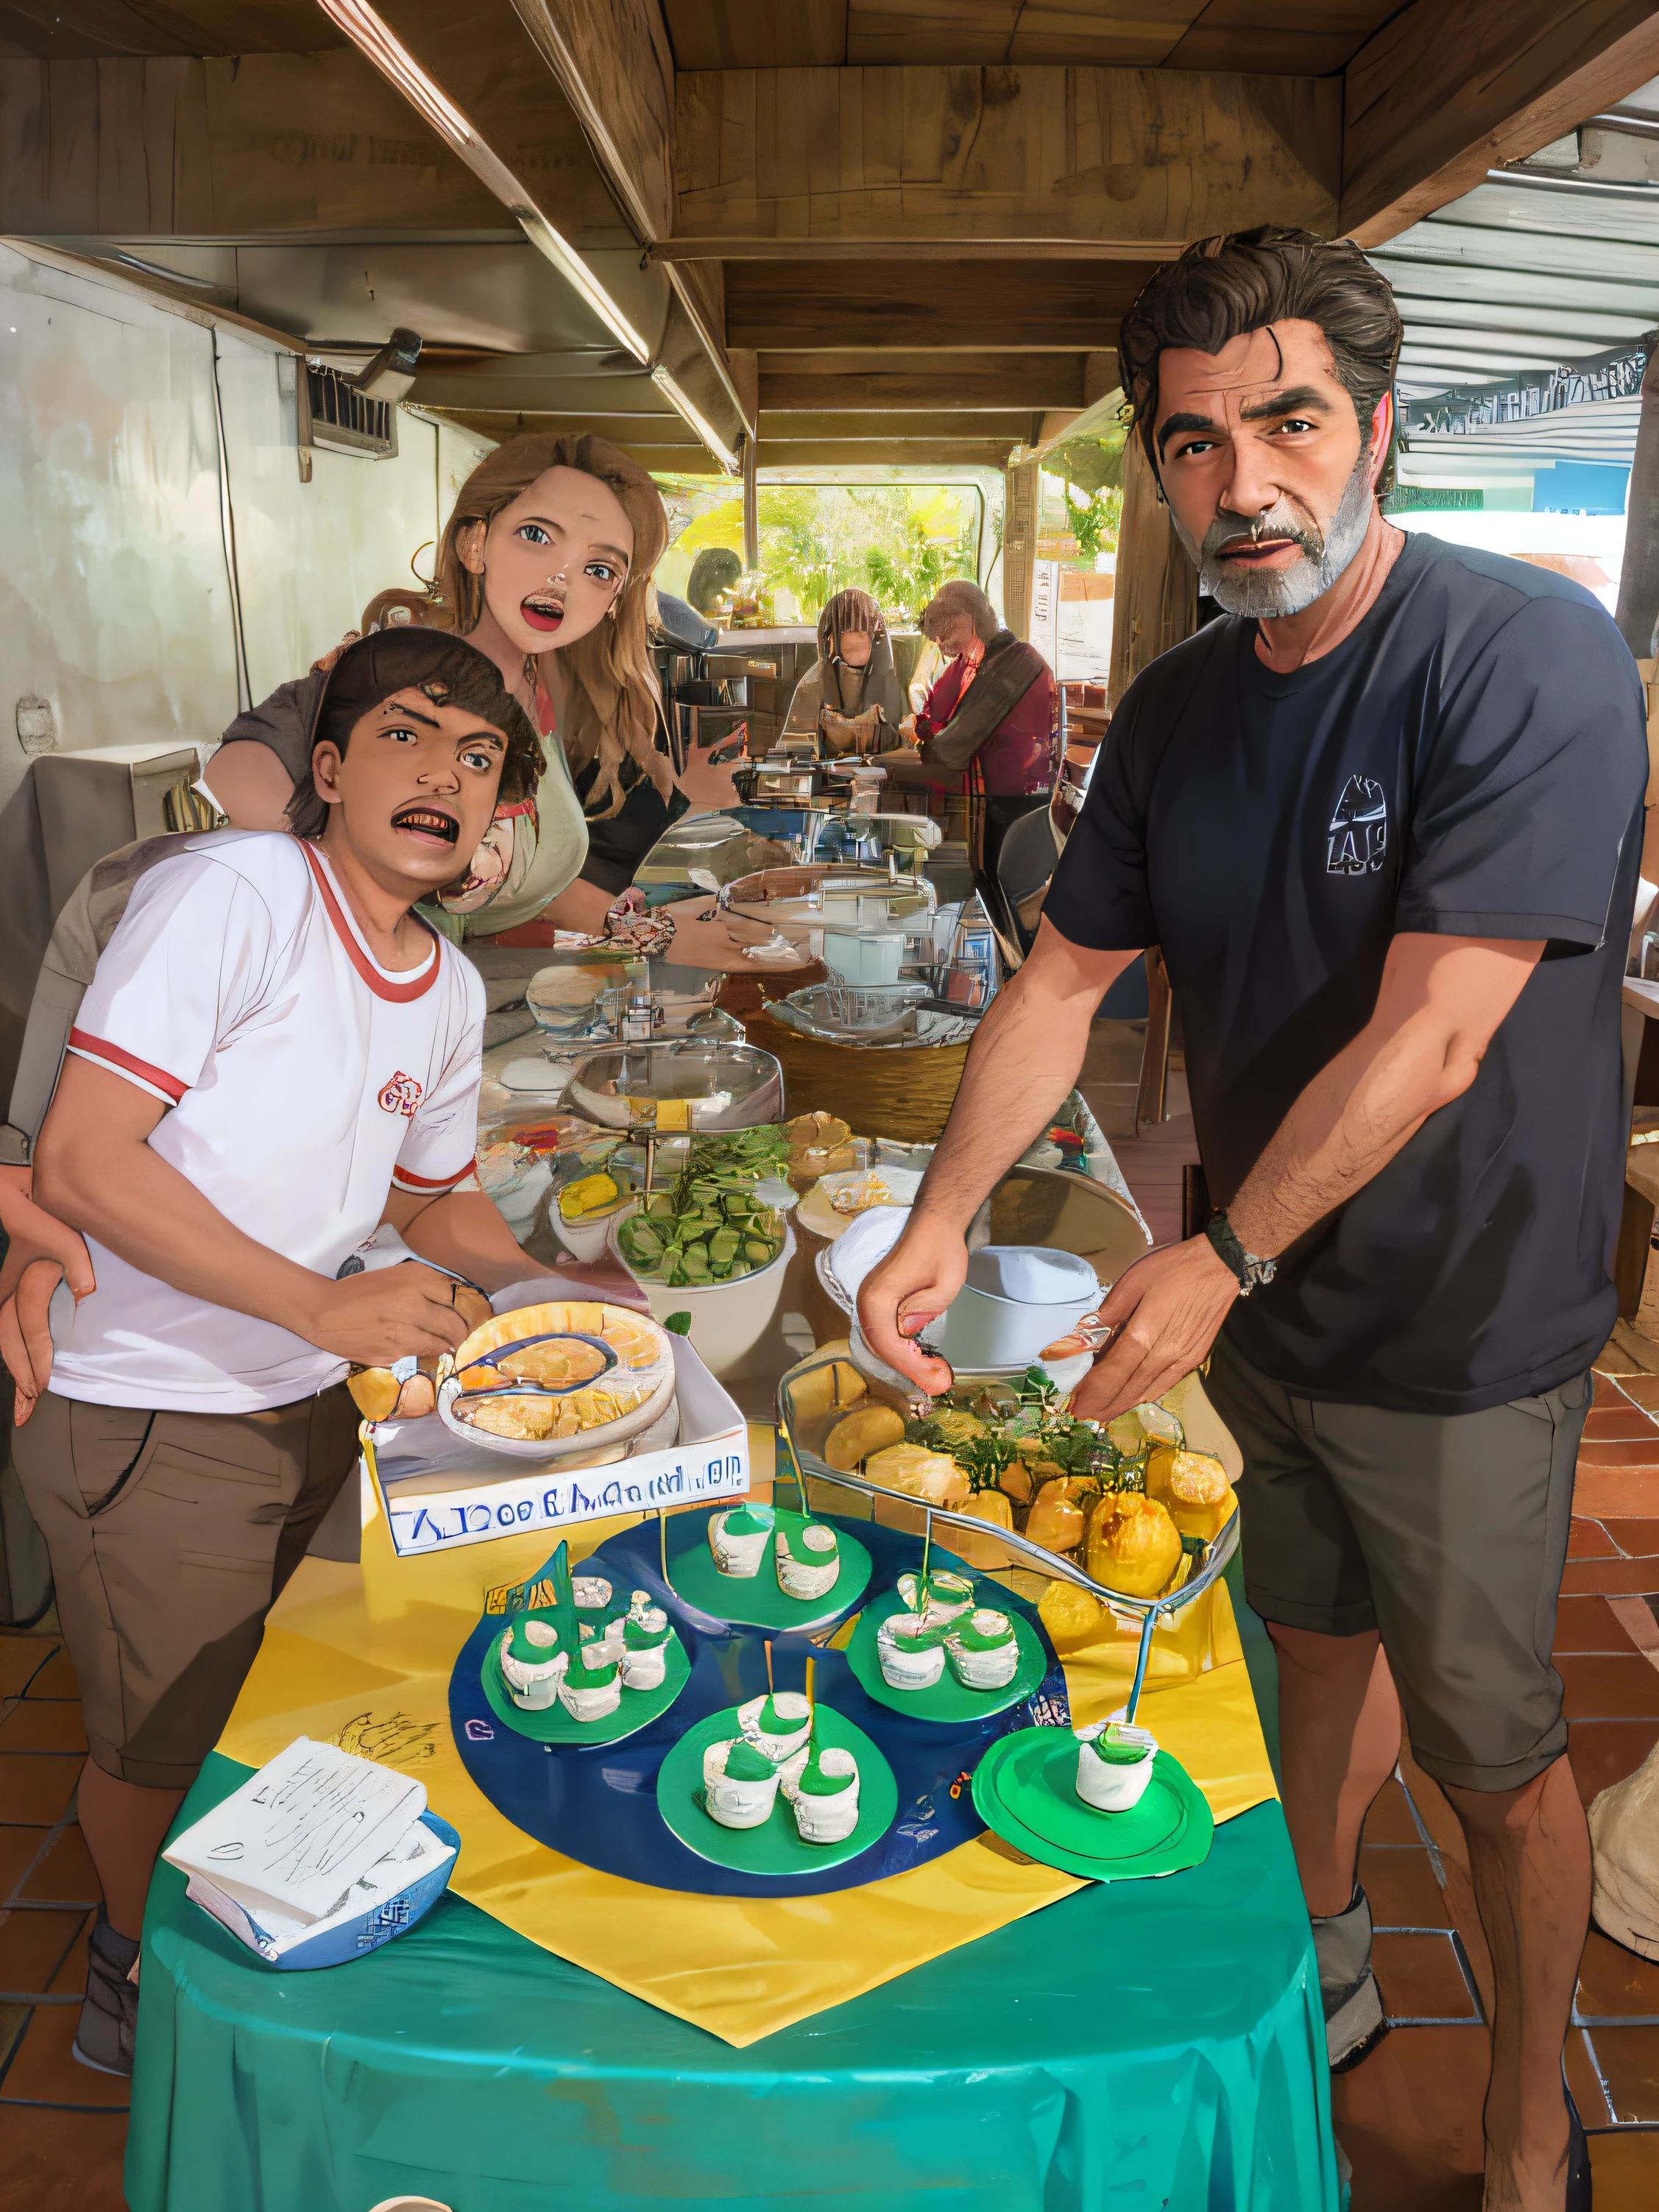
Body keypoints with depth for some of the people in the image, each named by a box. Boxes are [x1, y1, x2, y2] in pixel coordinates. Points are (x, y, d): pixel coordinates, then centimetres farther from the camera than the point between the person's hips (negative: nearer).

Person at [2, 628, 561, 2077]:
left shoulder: (451, 991, 2)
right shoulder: (231, 893, -21)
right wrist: (321, 1304, -28)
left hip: (311, 1404, 7)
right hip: (145, 1417, -6)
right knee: (163, 1746, 13)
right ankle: (138, 1977, 44)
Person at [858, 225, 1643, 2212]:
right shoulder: (1176, 708, 1)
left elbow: (1426, 1039, -26)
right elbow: (1063, 979, 2)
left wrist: (1219, 1261, -20)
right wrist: (943, 1217, -9)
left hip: (1459, 1335, -6)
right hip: (1256, 1301, 6)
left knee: (1490, 1748, 12)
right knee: (1319, 1644, 24)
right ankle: (1322, 1983, 50)